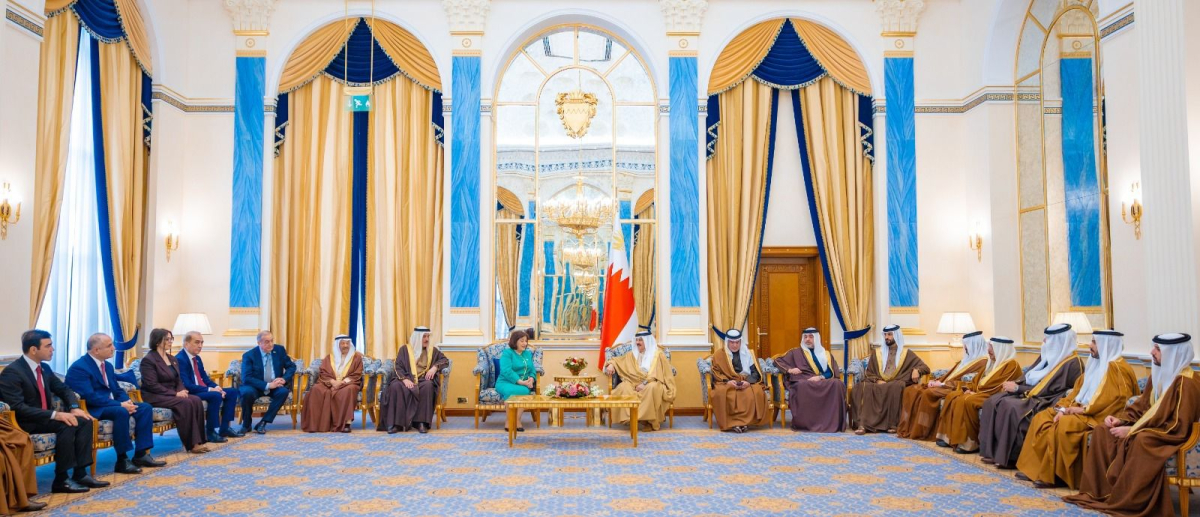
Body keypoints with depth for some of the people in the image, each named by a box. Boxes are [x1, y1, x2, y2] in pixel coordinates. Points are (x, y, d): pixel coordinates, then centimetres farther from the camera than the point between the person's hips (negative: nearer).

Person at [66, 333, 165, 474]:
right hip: (93, 409, -9)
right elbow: (90, 397, -25)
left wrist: (127, 401, -8)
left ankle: (141, 454, -8)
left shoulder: (108, 365, 14)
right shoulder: (79, 367, -15)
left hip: (111, 404, 9)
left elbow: (117, 390, 16)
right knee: (121, 412, -35)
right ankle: (122, 461, -27)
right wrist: (120, 405, -27)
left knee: (145, 408, -8)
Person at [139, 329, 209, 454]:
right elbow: (152, 385, -18)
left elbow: (178, 380, 15)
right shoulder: (148, 360, -10)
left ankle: (197, 441, -22)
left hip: (172, 394, 7)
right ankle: (190, 444, -26)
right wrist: (175, 393, -22)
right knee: (185, 403, -31)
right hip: (155, 396, -7)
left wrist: (181, 391, -8)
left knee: (196, 400, -21)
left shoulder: (172, 358, 16)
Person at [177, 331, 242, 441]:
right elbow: (186, 385, -23)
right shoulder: (179, 359, -16)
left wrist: (216, 387, -5)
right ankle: (210, 432, -20)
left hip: (202, 391, 10)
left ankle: (224, 428, 2)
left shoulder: (197, 358, 16)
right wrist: (209, 389, -24)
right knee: (216, 396, -32)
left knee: (232, 392, 3)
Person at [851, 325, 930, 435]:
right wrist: (877, 380, -6)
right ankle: (862, 424, -41)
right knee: (862, 387, -31)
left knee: (895, 387, -39)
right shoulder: (877, 353, 20)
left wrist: (916, 370, -14)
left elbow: (925, 367, 10)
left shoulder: (906, 354, 14)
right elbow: (869, 373, 15)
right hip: (877, 384, 2)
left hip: (896, 384, -2)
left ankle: (892, 424, -34)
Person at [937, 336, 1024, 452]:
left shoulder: (1012, 365, -10)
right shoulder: (992, 362, 20)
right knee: (952, 396, -6)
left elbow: (999, 386, -19)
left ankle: (970, 442, -26)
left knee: (967, 401, -32)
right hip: (981, 393, 10)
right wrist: (970, 389, 1)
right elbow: (979, 379, 21)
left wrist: (977, 392, -17)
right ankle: (949, 437, -10)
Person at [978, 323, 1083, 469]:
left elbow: (1050, 389, -16)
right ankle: (992, 452, -13)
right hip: (1033, 396, 8)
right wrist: (1015, 385, -3)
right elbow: (1029, 379, 19)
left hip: (1047, 402, -8)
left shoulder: (1072, 363, -10)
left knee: (1010, 408, -32)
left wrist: (1018, 388, -15)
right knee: (993, 402, -13)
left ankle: (1008, 457, -21)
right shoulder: (1047, 357, 15)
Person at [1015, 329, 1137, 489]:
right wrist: (1064, 408, -3)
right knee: (1041, 418, -4)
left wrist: (1079, 410, -18)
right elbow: (1077, 391, 15)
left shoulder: (1118, 369, -12)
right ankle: (1034, 468, -8)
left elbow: (1115, 401, -22)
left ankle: (1051, 476, -23)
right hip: (1082, 411, 9)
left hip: (1099, 417, -9)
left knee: (1063, 425, -32)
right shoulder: (1095, 364, 16)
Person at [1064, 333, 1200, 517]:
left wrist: (1132, 430, -24)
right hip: (1152, 428, 9)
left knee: (1140, 441, -38)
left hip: (1172, 436, -9)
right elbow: (1141, 405, 16)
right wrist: (1121, 419, -4)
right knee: (1102, 431, -5)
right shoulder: (1159, 373, 7)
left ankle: (1129, 501, -26)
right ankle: (1100, 491, -6)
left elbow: (1178, 427, -25)